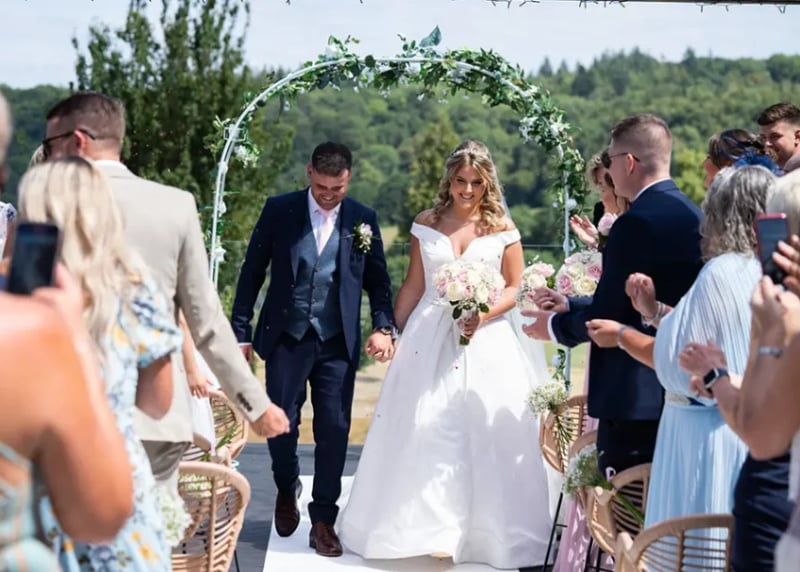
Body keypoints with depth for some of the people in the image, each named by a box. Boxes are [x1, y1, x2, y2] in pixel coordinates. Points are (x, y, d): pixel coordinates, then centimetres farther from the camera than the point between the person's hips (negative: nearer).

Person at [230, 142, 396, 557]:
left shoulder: (363, 219, 2)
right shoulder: (279, 210, -2)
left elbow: (377, 280, 7)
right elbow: (252, 272, 1)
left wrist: (383, 327, -8)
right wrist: (241, 331, -1)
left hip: (338, 343, 1)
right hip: (286, 338, -1)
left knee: (334, 430, 1)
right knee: (281, 424, 5)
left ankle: (323, 520, 14)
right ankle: (287, 491, 35)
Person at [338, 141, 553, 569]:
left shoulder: (502, 229, 1)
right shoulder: (426, 224, 6)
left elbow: (514, 288, 1)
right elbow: (413, 286, 9)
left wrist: (483, 315, -15)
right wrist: (394, 333, 5)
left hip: (485, 341, -1)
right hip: (430, 337, 1)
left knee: (484, 433, -1)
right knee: (425, 432, 2)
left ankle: (486, 531, 12)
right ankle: (427, 527, 14)